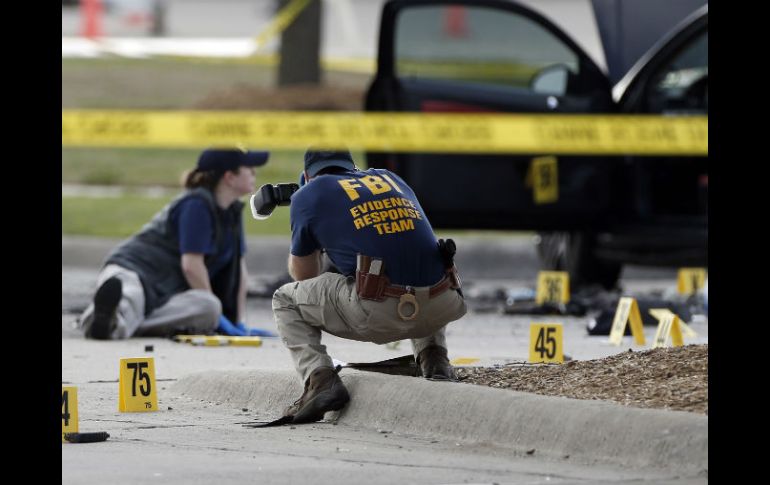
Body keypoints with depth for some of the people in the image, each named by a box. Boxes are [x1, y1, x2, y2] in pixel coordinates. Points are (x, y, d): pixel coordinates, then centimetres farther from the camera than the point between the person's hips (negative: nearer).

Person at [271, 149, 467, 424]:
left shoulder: (309, 195, 14)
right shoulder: (391, 178, 27)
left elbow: (303, 275, 25)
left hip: (379, 314, -4)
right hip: (442, 308, 4)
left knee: (286, 300, 20)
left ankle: (320, 379, -2)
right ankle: (433, 357, 18)